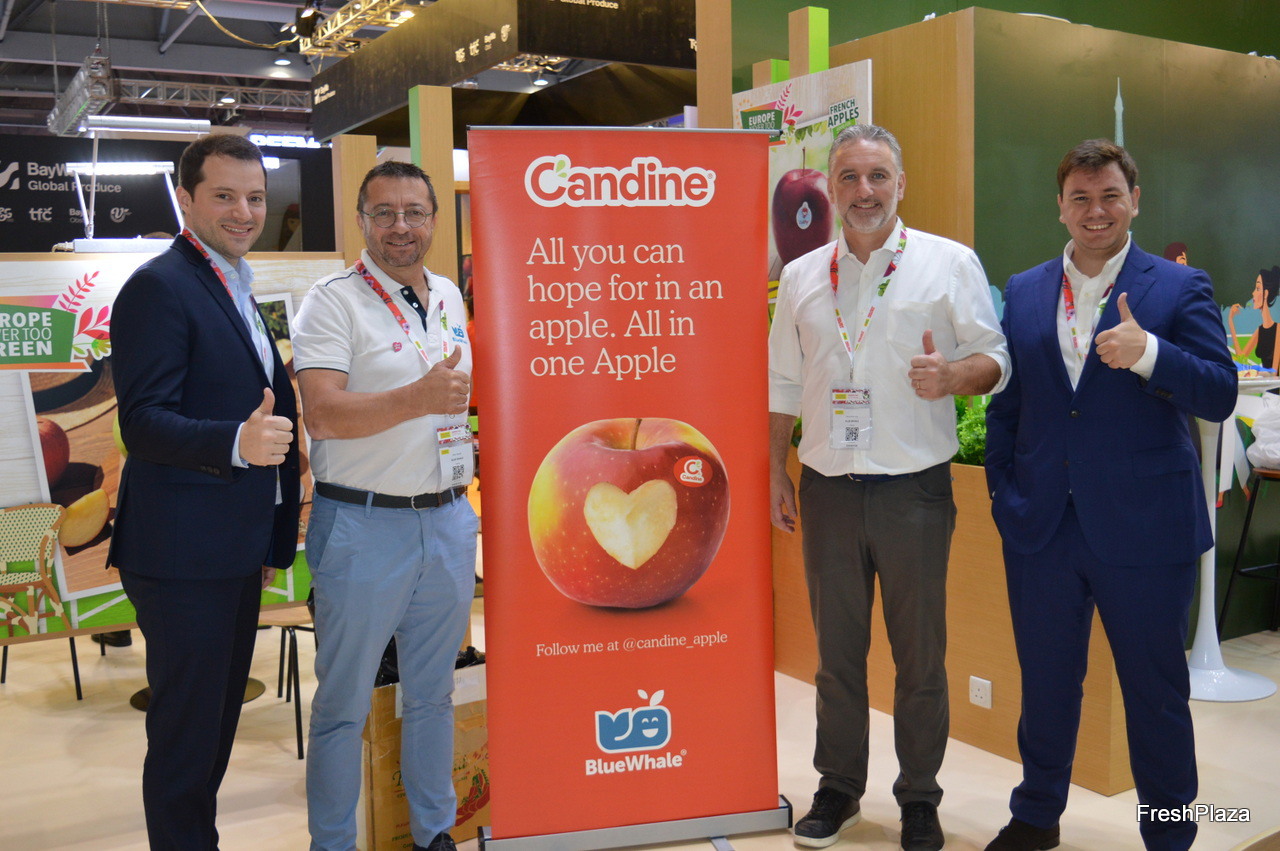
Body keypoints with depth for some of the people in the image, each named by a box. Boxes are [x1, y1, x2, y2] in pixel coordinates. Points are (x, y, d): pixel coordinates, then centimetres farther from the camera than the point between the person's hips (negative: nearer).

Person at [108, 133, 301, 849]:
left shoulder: (239, 291, 16)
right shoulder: (160, 287, -13)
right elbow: (143, 421, -21)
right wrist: (238, 441, -39)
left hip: (235, 554, 9)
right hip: (183, 554, -9)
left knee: (218, 722, 21)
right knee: (186, 733, 2)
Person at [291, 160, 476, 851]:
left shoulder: (448, 296, 12)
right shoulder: (332, 302, -8)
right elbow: (322, 414, -20)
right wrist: (418, 398, -30)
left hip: (448, 519, 6)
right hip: (362, 526, -6)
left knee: (433, 691, 17)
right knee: (344, 703, 6)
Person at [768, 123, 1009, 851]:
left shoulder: (950, 264, 0)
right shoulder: (802, 277, 10)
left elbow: (994, 359, 0)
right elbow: (784, 385, 13)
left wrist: (952, 374, -21)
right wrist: (777, 471, 10)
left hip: (915, 489, -2)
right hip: (829, 490, 3)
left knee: (921, 655, 7)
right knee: (837, 649, 13)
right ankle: (839, 788, 29)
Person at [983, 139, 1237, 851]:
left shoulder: (1180, 289, -2)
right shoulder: (1022, 293, 8)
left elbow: (1220, 396, -10)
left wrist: (1147, 354, -26)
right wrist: (1004, 493, 4)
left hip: (1145, 526, -3)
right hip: (1042, 527, 3)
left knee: (1156, 690, 10)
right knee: (1046, 681, 17)